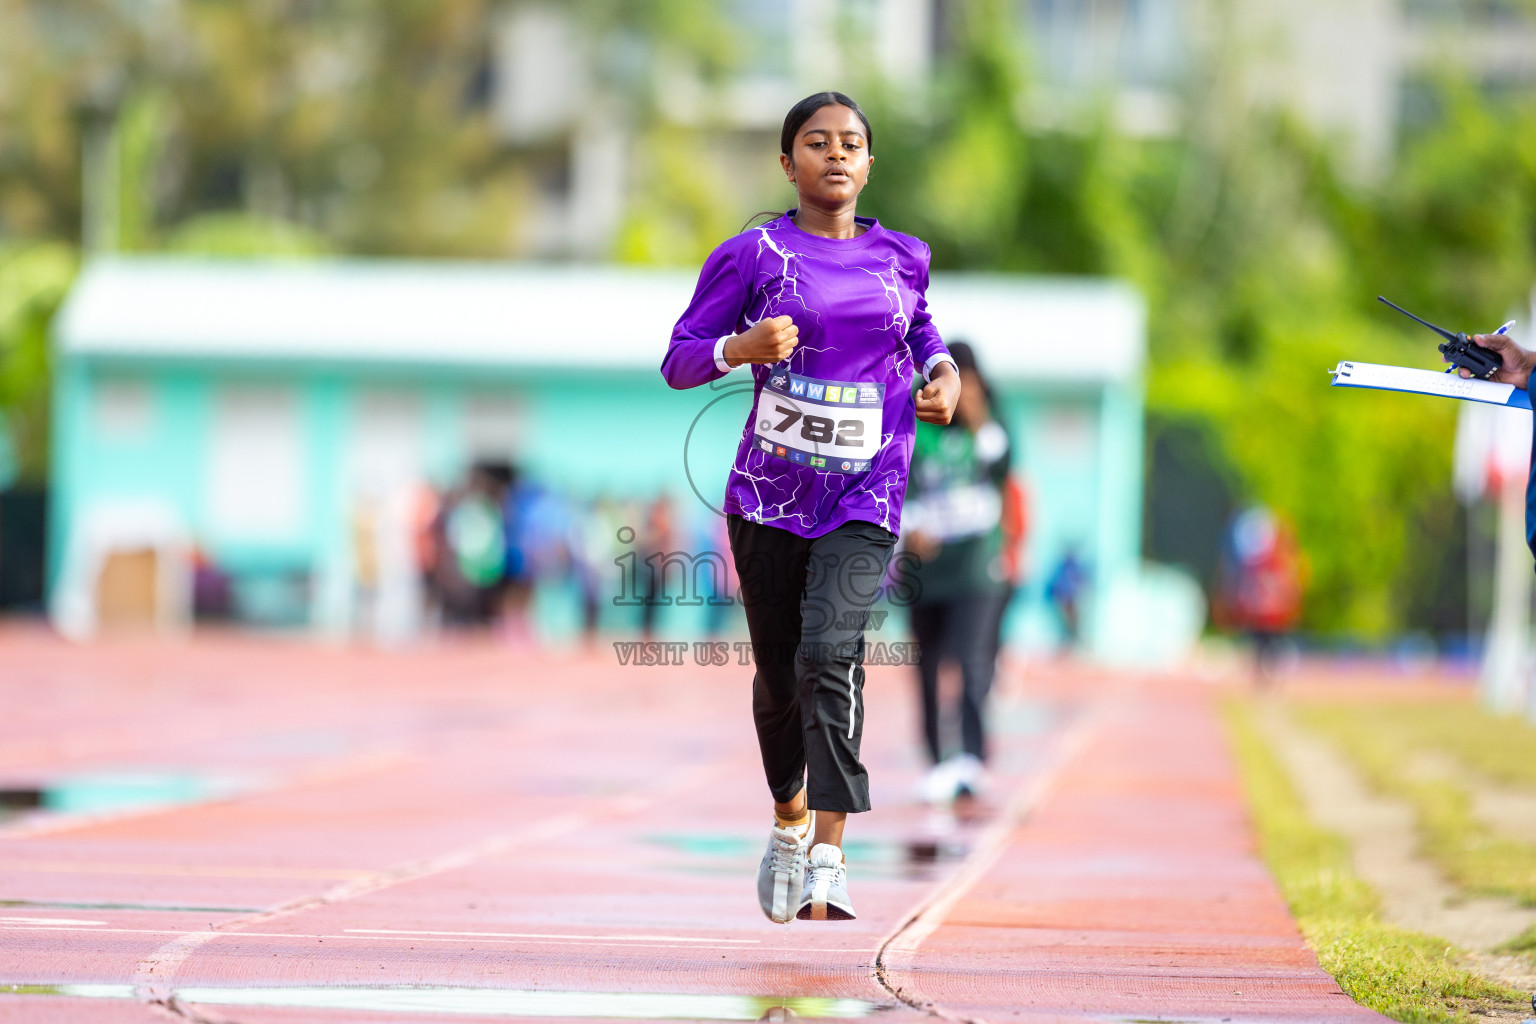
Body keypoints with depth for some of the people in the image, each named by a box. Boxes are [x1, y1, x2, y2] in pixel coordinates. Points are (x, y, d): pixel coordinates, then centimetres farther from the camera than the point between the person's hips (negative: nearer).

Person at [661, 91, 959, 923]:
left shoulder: (901, 258, 7)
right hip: (769, 494, 0)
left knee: (831, 651, -22)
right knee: (778, 673, 10)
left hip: (864, 499, 0)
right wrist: (739, 347, -20)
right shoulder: (752, 256, -1)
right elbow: (678, 361, -1)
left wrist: (943, 374, 7)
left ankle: (827, 862, -26)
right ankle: (789, 818, 40)